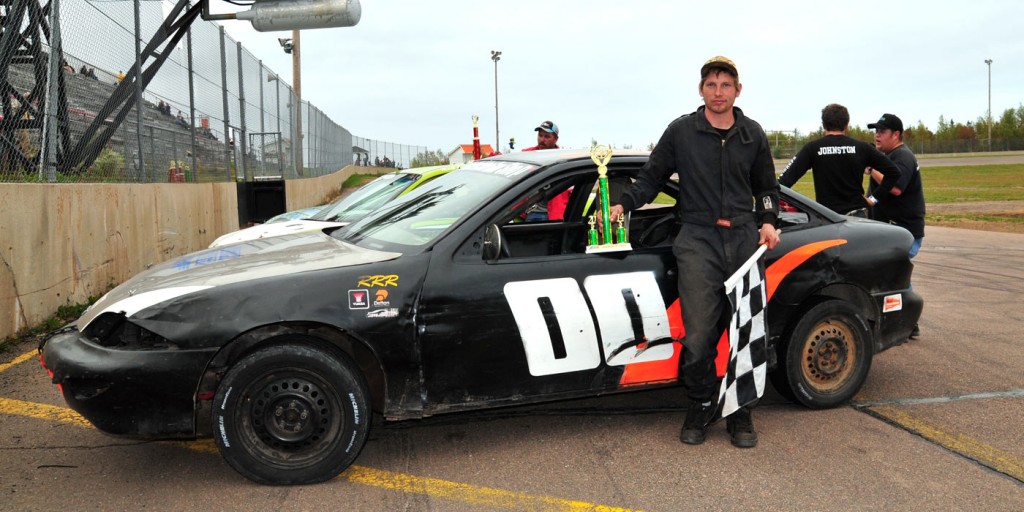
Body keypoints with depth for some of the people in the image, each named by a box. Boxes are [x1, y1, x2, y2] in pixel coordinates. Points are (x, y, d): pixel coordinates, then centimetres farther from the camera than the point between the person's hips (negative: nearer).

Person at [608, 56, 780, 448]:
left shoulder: (752, 135, 14)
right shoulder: (680, 131, 5)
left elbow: (766, 186, 24)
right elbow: (651, 177, 10)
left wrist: (768, 220, 8)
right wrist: (624, 204, -5)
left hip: (744, 238, 3)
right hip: (698, 239, -3)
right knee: (698, 332, -9)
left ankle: (740, 410, 17)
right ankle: (701, 405, 11)